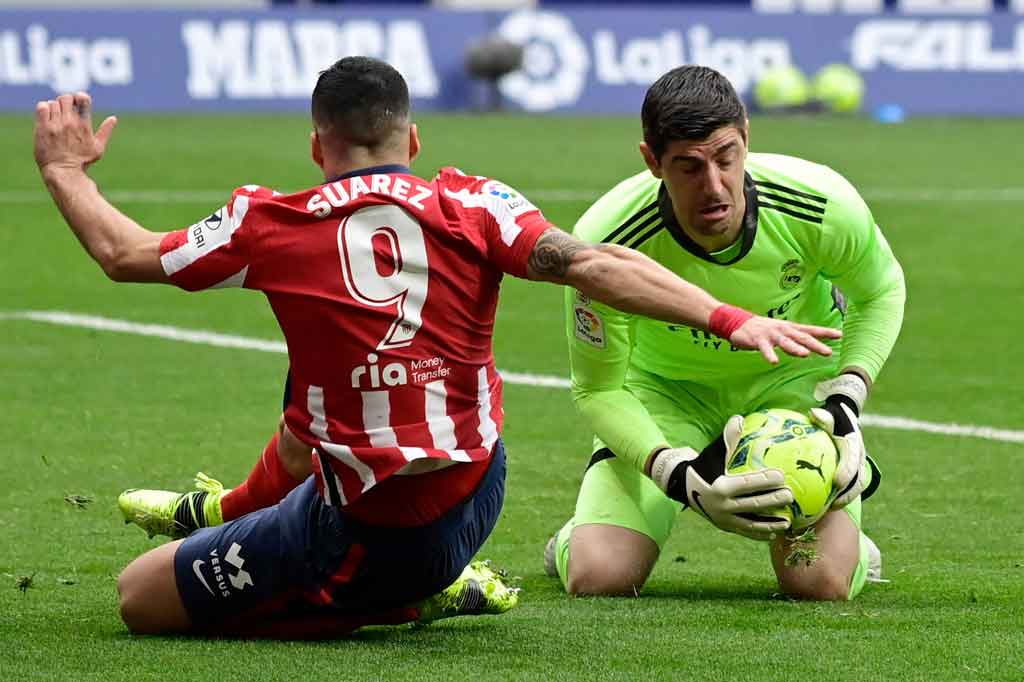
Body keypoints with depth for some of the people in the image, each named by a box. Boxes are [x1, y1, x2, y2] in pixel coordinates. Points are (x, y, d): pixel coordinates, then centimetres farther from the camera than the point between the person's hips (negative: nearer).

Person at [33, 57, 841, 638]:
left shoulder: (274, 226, -8)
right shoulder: (472, 206, -6)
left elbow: (123, 254, 3)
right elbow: (592, 265, -18)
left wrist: (66, 170, 20)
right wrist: (730, 318, -20)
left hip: (364, 536, -5)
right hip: (473, 503, 6)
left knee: (142, 597, 6)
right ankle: (235, 513, 44)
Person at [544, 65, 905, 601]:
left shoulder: (822, 206, -29)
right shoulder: (605, 240, -33)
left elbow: (881, 292, -4)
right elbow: (598, 390, -18)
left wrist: (845, 401, -19)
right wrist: (679, 476, -34)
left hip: (796, 376, 0)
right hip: (664, 385, 0)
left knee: (821, 583, -19)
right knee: (597, 578, -18)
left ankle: (844, 534, 20)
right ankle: (584, 533, 20)